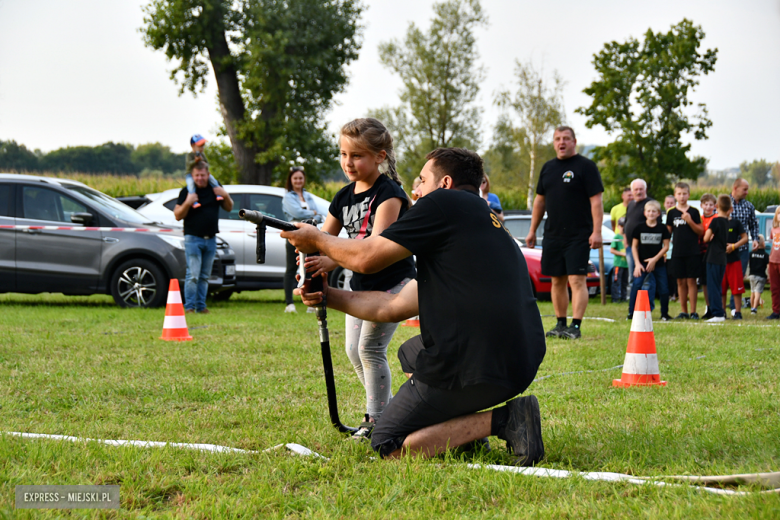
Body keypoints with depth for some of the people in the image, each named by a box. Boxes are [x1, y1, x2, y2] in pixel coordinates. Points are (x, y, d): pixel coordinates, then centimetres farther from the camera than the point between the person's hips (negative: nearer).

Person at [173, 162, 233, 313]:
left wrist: (225, 196, -5)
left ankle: (201, 306, 13)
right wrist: (187, 203, -25)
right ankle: (189, 306, -9)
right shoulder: (186, 191, -3)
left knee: (205, 276, 8)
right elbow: (178, 216, -7)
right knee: (193, 275, -12)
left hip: (210, 239, 5)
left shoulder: (215, 189, 9)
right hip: (193, 238, -4)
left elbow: (229, 208, 16)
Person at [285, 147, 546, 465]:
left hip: (474, 365, -9)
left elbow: (367, 259, -2)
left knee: (387, 445, 5)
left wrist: (316, 240, 16)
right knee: (411, 353, 35)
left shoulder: (445, 202, -3)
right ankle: (467, 427, 13)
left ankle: (500, 420, -7)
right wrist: (328, 296, 27)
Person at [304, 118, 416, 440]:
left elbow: (376, 245, -31)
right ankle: (390, 407, 26)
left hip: (392, 283, -8)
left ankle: (377, 420, 0)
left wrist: (333, 262, -43)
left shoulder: (389, 192, -18)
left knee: (370, 348, -11)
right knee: (353, 351, 10)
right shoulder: (344, 197, 6)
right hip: (361, 284, 8)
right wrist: (309, 263, -17)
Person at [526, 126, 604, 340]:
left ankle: (575, 326, -12)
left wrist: (596, 232, -16)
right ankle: (560, 324, 16)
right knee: (557, 280, 8)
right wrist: (532, 231, 18)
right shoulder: (548, 168, 15)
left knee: (577, 280, -10)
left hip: (578, 236, -6)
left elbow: (596, 200, -9)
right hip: (552, 234, 6)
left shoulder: (586, 166, -4)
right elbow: (540, 200, 21)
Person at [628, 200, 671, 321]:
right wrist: (637, 263, -6)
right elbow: (634, 246, 3)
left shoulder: (662, 228, 1)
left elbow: (666, 246, 1)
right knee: (636, 284, -14)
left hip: (658, 263, 1)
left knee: (663, 287, 2)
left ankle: (664, 314, 17)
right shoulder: (639, 228, 1)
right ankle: (631, 313, -8)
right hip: (642, 262, -1)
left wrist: (654, 259, -10)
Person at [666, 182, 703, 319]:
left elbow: (700, 231, 1)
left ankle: (693, 312, 2)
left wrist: (690, 221, -13)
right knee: (681, 282, 5)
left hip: (692, 252, -2)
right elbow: (668, 231, 12)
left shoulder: (694, 212, 3)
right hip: (677, 252, 2)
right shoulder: (671, 212, 8)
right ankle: (683, 311, 12)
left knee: (691, 281, -2)